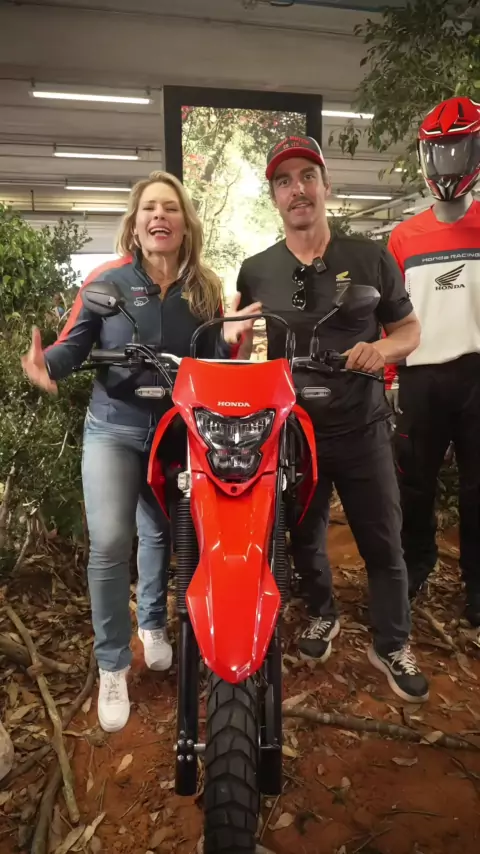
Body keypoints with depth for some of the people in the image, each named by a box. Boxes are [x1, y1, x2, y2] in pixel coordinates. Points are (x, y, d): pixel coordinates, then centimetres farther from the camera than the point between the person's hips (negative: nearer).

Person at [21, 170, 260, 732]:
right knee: (109, 543, -14)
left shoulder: (205, 287, 2)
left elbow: (212, 362, 3)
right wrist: (46, 363, -28)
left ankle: (153, 624, 43)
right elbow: (74, 343, -7)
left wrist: (229, 339, -18)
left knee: (161, 533, 17)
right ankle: (112, 667, 6)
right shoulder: (108, 279, -5)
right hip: (113, 427, -2)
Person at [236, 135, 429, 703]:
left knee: (382, 543, 8)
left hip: (361, 426, -1)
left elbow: (410, 329, 4)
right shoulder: (255, 271, 2)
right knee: (304, 539, 18)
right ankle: (322, 615, 45)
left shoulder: (371, 257, -2)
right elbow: (244, 347, 10)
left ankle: (391, 646, 29)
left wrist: (383, 348, -18)